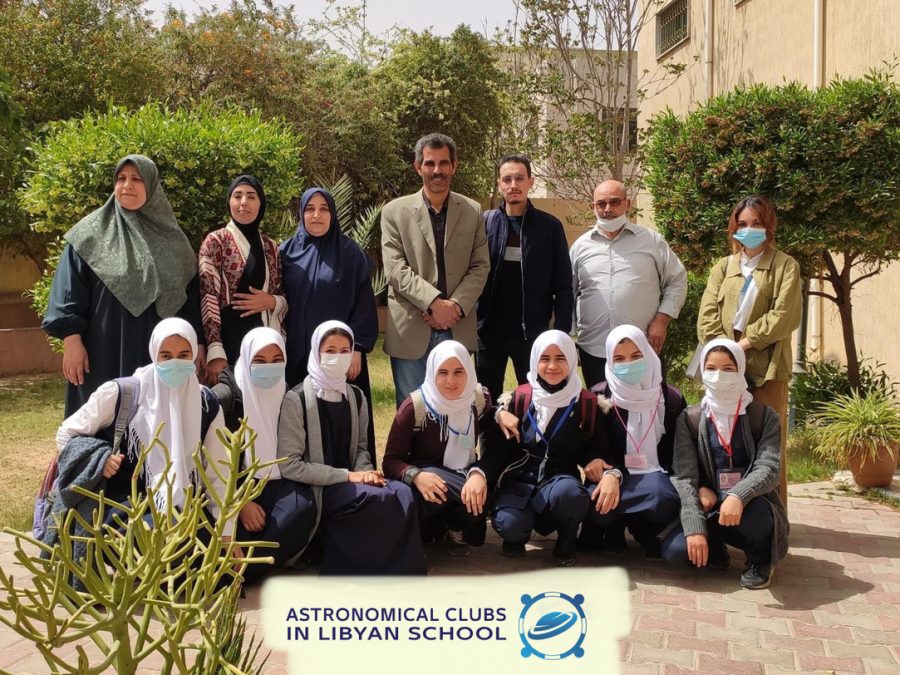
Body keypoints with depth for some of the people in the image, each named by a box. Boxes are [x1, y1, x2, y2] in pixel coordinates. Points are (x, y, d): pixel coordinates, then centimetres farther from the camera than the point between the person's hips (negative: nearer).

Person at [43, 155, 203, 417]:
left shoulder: (171, 238, 10)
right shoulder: (91, 233, 3)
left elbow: (190, 296, 10)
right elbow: (69, 293, -2)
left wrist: (197, 344, 5)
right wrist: (72, 341, -11)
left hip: (159, 352, 2)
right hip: (104, 351, -2)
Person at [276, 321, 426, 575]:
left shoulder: (356, 397, 9)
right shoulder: (296, 400, -9)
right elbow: (288, 465, -14)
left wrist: (364, 472, -7)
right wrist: (347, 476, -17)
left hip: (349, 484, 5)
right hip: (315, 490, -5)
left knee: (403, 494, -24)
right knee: (384, 500, -29)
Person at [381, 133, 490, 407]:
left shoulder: (473, 211, 8)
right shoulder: (395, 211, 1)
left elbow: (480, 266, 4)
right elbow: (395, 268, -7)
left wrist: (456, 306, -11)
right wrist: (435, 302, -18)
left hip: (457, 330, 2)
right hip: (410, 330, -2)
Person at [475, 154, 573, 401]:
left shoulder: (550, 226, 0)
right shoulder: (484, 222, 3)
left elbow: (563, 285, 0)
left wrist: (562, 332, -7)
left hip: (532, 333, -1)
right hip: (488, 331, 1)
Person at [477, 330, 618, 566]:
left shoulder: (587, 403, 2)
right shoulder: (520, 398, 2)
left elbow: (600, 450, 0)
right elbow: (497, 447, -2)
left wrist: (611, 474, -24)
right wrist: (479, 473, -23)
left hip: (560, 480, 0)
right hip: (519, 480, 0)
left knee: (570, 493, -37)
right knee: (509, 524, -33)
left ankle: (566, 541, -1)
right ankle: (517, 534, 9)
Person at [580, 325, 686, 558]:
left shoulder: (671, 399, 3)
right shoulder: (599, 396, 1)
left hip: (654, 477, 0)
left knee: (663, 499, -36)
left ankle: (644, 532, 1)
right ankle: (614, 529, 4)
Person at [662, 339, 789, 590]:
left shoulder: (764, 417, -4)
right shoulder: (689, 419, -1)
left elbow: (768, 469, -17)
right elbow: (684, 477, -10)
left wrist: (738, 496, -38)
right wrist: (695, 528, -23)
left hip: (751, 505, -1)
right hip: (707, 507, 1)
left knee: (753, 512, -38)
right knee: (675, 550, -28)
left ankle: (760, 557, -2)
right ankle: (715, 549, 8)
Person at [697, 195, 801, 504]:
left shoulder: (785, 266, 7)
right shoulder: (723, 267, 18)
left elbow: (785, 315, -7)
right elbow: (707, 316, 6)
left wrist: (747, 342, -11)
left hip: (766, 368, -3)